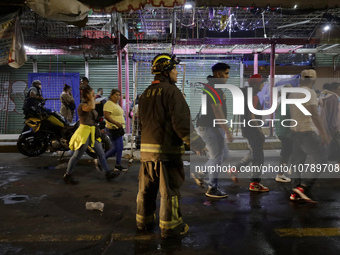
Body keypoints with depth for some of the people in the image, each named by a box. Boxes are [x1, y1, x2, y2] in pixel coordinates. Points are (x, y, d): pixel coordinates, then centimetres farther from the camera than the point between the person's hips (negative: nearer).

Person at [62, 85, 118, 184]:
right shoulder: (82, 105, -12)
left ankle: (108, 173, 15)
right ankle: (67, 175, 13)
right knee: (77, 155, 0)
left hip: (92, 133, 9)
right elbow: (91, 107, -36)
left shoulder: (89, 105, 16)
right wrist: (91, 98, -19)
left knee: (101, 154, 8)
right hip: (84, 132, -9)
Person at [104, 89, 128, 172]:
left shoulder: (116, 104, 17)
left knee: (120, 148, 10)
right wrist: (116, 123, -32)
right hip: (113, 129, -10)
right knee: (116, 148, -8)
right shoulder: (109, 104, -14)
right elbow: (106, 116, -25)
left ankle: (118, 165, 19)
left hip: (118, 129, 10)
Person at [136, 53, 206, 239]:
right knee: (169, 191, 3)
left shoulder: (146, 94, 14)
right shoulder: (171, 91, -11)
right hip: (167, 150, -8)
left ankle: (143, 222, 31)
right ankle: (170, 227, 14)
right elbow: (181, 122, -19)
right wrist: (198, 144, -16)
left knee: (146, 188, 17)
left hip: (146, 149, 8)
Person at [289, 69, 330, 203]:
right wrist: (323, 133, -22)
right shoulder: (310, 92, -11)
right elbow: (314, 114, -21)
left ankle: (295, 192, 14)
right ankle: (304, 186, -6)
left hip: (294, 131, 8)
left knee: (297, 161, 12)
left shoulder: (293, 93, 12)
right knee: (322, 159, 2)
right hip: (307, 132, -8)